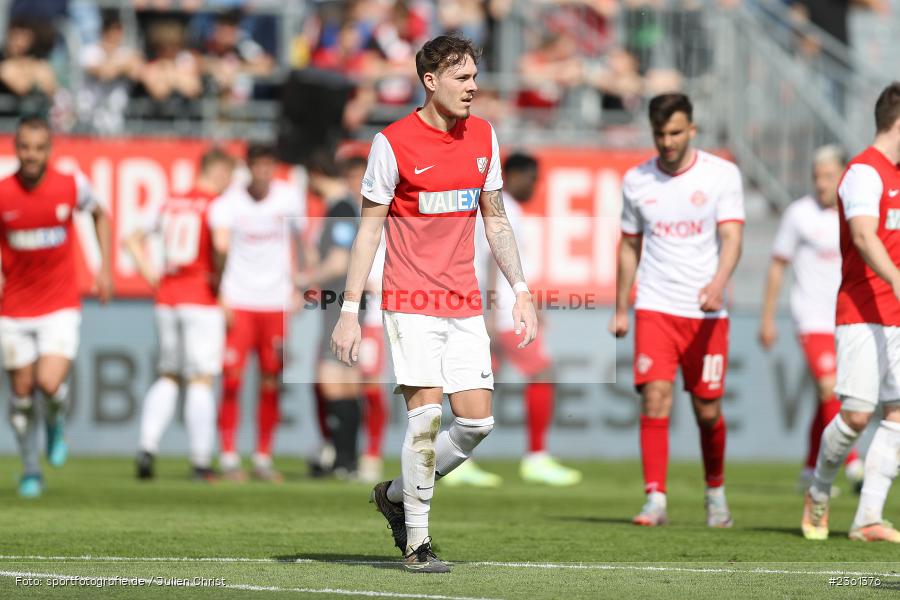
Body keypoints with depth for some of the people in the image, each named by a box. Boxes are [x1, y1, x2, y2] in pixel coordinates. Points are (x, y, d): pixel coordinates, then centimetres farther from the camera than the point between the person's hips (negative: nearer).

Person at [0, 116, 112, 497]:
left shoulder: (72, 186, -8)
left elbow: (100, 215, 13)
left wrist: (104, 267, 7)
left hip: (60, 308, -1)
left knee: (50, 383, -18)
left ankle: (56, 425, 17)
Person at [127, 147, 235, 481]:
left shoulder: (171, 204, 13)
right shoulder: (215, 205, -8)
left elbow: (133, 239, 19)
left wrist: (151, 275, 14)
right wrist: (221, 279, -12)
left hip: (167, 299, 6)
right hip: (202, 301, -6)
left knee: (169, 376, 15)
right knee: (201, 379, -1)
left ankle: (147, 446, -1)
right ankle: (201, 462, 0)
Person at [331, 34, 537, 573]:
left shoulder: (483, 135, 9)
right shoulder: (393, 143, -7)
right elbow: (369, 229, -4)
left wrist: (521, 291, 11)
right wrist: (350, 310, -8)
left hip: (465, 305, 5)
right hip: (411, 301, -5)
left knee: (477, 421, 0)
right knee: (426, 412, -12)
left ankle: (396, 495, 22)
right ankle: (416, 542, -1)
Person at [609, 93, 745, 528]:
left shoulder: (722, 174, -2)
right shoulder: (636, 181, 6)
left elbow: (732, 238, -11)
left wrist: (718, 283, -29)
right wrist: (621, 309, 16)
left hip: (707, 311, -1)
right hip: (655, 308, 1)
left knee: (708, 410, 4)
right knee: (655, 398, -14)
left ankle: (715, 493, 27)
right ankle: (655, 500, -15)